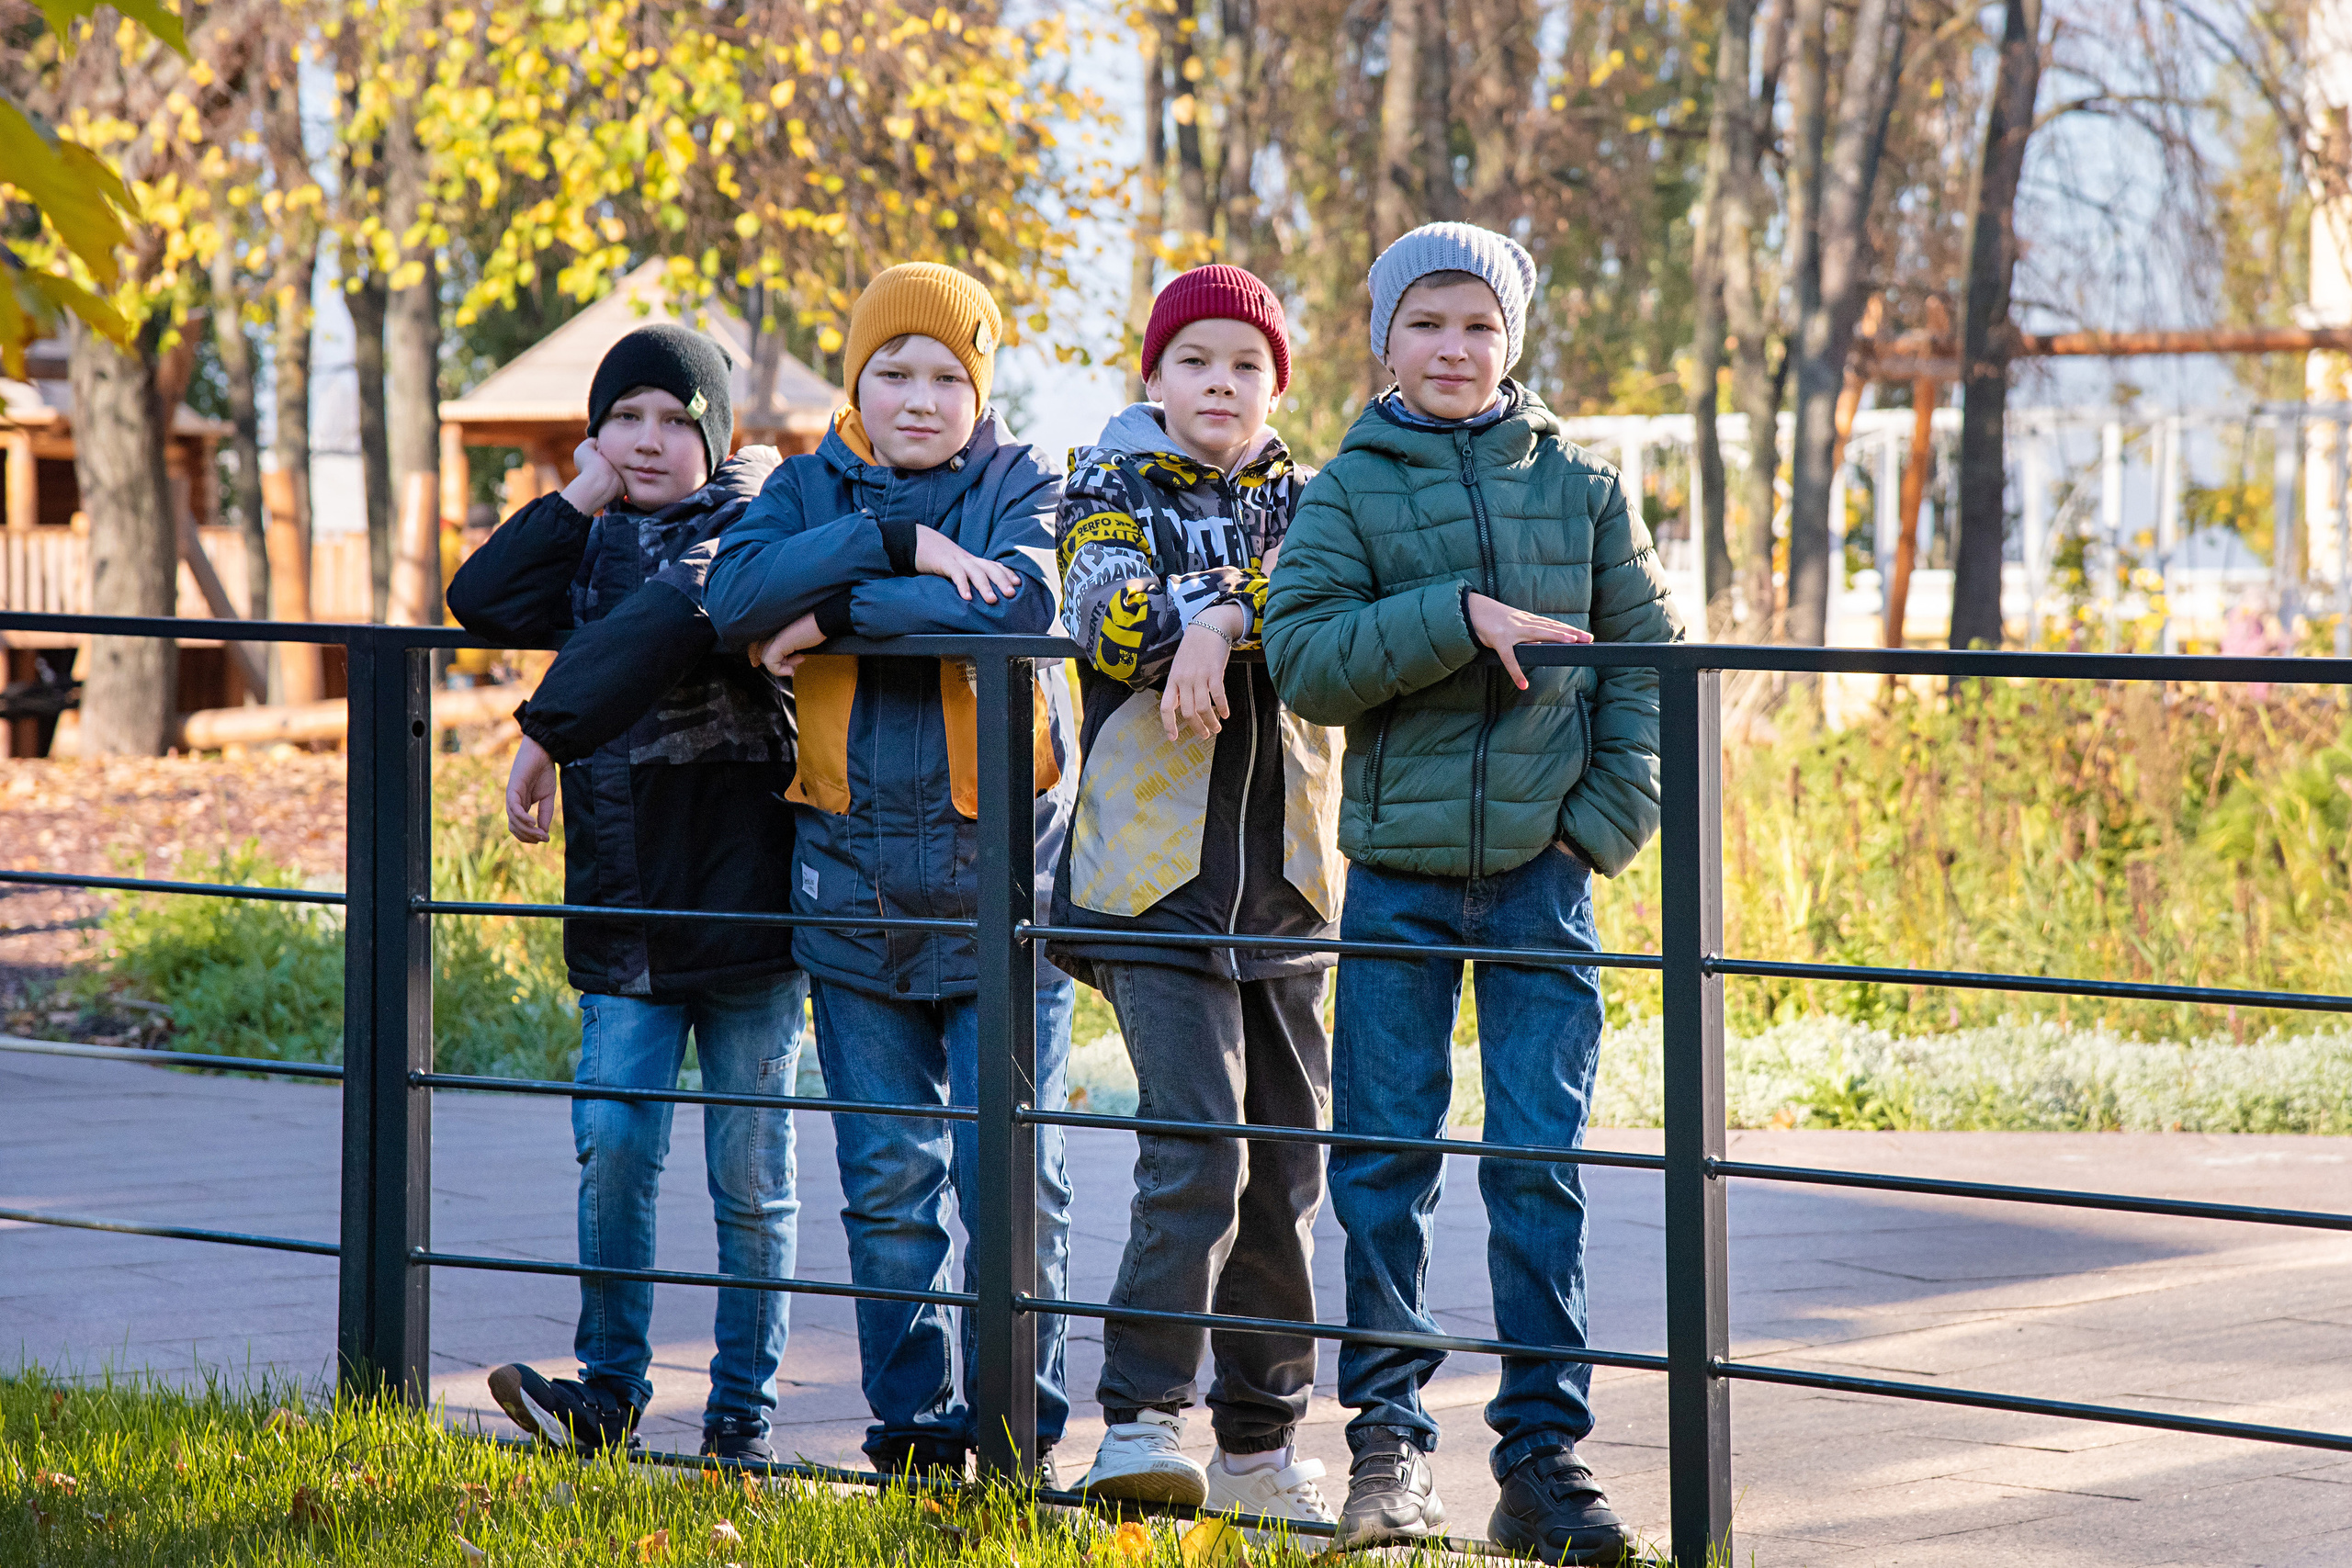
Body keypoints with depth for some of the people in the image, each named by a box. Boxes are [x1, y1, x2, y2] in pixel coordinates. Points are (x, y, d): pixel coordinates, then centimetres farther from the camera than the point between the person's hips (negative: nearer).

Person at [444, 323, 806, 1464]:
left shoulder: (742, 526, -5)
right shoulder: (593, 547, 14)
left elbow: (663, 620, -24)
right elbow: (483, 603, 0)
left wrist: (547, 734, -23)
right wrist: (578, 500, -3)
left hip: (747, 893, -4)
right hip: (625, 909, 4)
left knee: (750, 1174, 3)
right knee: (613, 1146, -4)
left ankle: (743, 1412, 11)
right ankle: (609, 1386, 6)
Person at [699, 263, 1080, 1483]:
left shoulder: (1022, 486, 3)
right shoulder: (810, 488, 9)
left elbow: (1021, 606, -19)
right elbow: (737, 600, -11)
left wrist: (839, 613, -15)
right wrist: (897, 543, -19)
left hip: (1002, 876, -2)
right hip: (855, 879, 3)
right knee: (888, 1178, 6)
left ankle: (1019, 1422, 5)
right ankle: (912, 1421, 15)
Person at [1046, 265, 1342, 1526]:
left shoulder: (1303, 505, 14)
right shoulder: (1111, 497, 6)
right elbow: (1114, 616, -15)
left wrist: (1219, 619, -20)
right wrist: (1258, 604, -18)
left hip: (1288, 877, 4)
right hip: (1156, 869, -4)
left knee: (1286, 1168, 6)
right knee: (1195, 1148, -18)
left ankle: (1259, 1443, 15)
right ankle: (1142, 1419, -14)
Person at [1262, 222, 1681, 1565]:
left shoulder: (1578, 484, 7)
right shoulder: (1350, 489, 3)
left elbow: (1652, 654, 9)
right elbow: (1304, 658, -8)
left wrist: (1608, 817, -3)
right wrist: (1457, 617, -19)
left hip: (1541, 868, 0)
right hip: (1399, 868, 0)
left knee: (1542, 1161, -2)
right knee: (1384, 1159, 3)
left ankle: (1544, 1454, 3)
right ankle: (1390, 1439, 14)